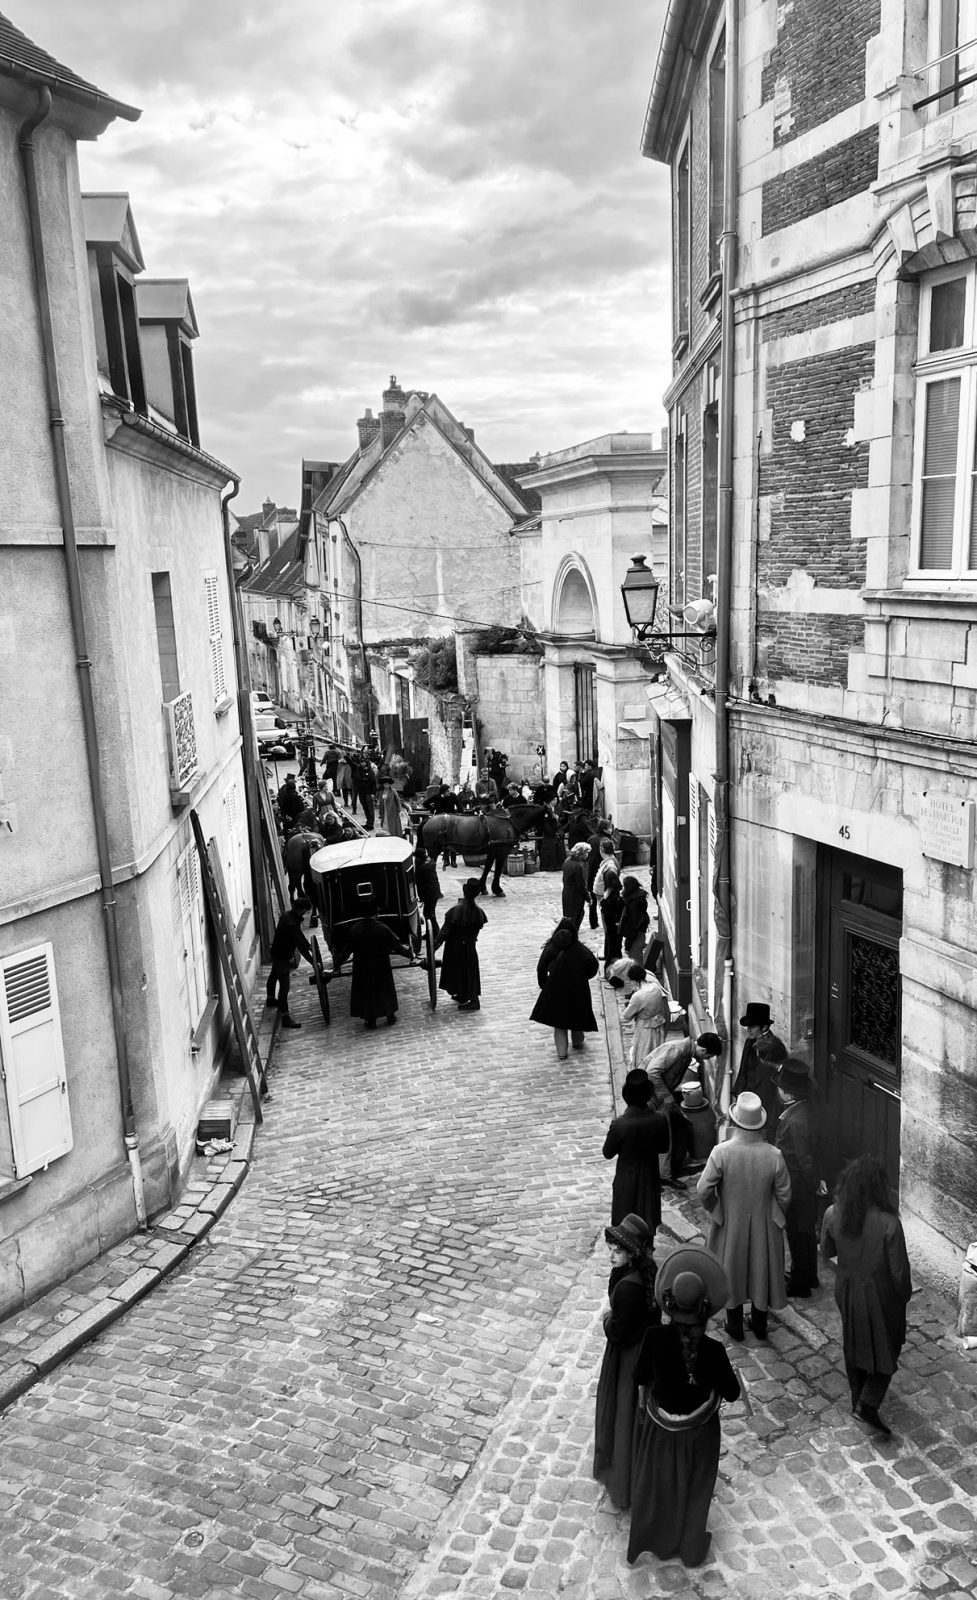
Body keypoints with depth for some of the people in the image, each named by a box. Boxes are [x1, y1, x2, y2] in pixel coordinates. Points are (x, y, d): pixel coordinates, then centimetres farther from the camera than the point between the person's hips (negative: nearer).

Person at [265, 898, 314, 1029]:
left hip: (277, 952, 11)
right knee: (284, 985, -7)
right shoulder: (291, 924, -35)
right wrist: (313, 962, -35)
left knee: (273, 976, 30)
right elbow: (300, 946, -36)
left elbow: (299, 934, 11)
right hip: (282, 957, -11)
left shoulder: (287, 915, -4)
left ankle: (270, 998, 54)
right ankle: (285, 1016, -5)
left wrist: (309, 945, 14)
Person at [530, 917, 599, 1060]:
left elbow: (541, 968, -9)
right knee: (577, 1015, 24)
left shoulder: (551, 947, -3)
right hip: (578, 988, 1)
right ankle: (577, 1042, 41)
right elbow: (593, 962, -14)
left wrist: (544, 986, 2)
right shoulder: (580, 948, -1)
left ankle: (562, 1051, 5)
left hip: (555, 990, -1)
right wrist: (584, 976, 1)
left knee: (559, 1023, 12)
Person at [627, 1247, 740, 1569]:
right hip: (698, 1431, -1)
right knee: (693, 1488, 25)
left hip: (660, 1426, 1)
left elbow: (640, 1378, -10)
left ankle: (659, 1542, 50)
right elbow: (732, 1393, -17)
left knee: (657, 1482, 28)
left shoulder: (654, 1339, -28)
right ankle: (691, 1547, 47)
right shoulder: (712, 1350, -32)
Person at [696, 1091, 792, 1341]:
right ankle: (760, 1324, 40)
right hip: (764, 1226, 1)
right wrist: (777, 1217, 9)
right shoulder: (774, 1155, -21)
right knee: (762, 1270, 22)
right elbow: (784, 1195, -10)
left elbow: (703, 1190, -21)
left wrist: (715, 1210, 0)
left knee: (731, 1271, 20)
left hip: (730, 1224, -1)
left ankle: (735, 1325, 36)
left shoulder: (721, 1152, -26)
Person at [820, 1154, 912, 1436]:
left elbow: (826, 1251, -1)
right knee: (886, 1346, 20)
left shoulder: (833, 1214, -18)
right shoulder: (888, 1222, -30)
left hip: (846, 1288, 4)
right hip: (879, 1293, -4)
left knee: (854, 1342, 26)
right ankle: (868, 1404, 13)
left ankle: (858, 1399, 42)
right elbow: (899, 1269, -19)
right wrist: (905, 1294, 1)